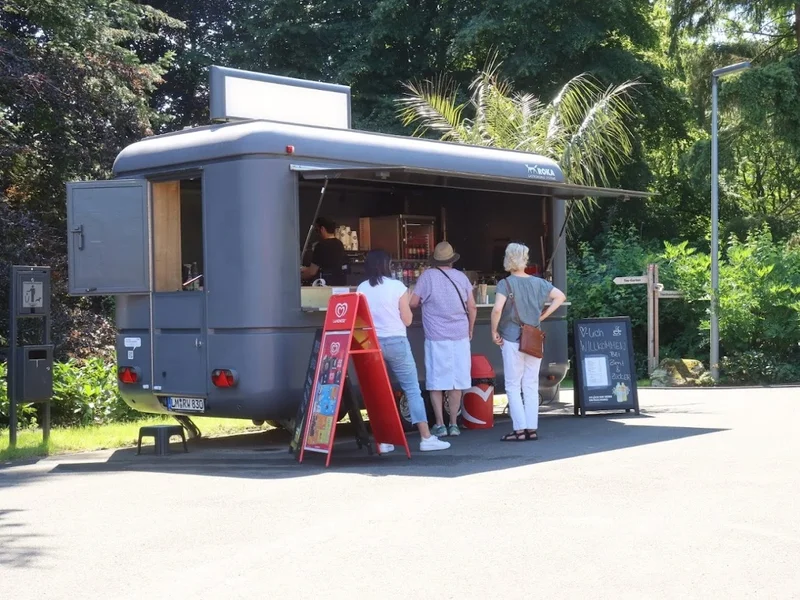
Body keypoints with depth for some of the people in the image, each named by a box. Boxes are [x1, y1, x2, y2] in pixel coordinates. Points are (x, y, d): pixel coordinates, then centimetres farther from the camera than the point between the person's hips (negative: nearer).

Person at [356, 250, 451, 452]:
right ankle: (426, 438, 0)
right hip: (395, 342, -3)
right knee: (412, 389, 1)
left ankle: (383, 440, 6)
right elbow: (407, 320, -2)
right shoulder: (397, 286, -5)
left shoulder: (361, 289, 2)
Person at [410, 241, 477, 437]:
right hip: (460, 336, 3)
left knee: (437, 383, 2)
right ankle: (454, 424, 10)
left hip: (436, 338, -3)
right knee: (457, 382, 8)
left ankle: (440, 425, 1)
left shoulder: (428, 276, -5)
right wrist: (470, 330, 21)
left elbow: (413, 303, -2)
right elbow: (472, 307, 7)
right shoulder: (461, 277, 5)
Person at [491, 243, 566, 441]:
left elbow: (497, 309, -23)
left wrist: (494, 331, -10)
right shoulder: (537, 282, 4)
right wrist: (543, 315, 7)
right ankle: (532, 428, 10)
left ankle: (519, 429, -2)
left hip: (512, 340, -4)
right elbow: (560, 296, 6)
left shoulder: (506, 284, -11)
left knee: (513, 386, 2)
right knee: (531, 385, 10)